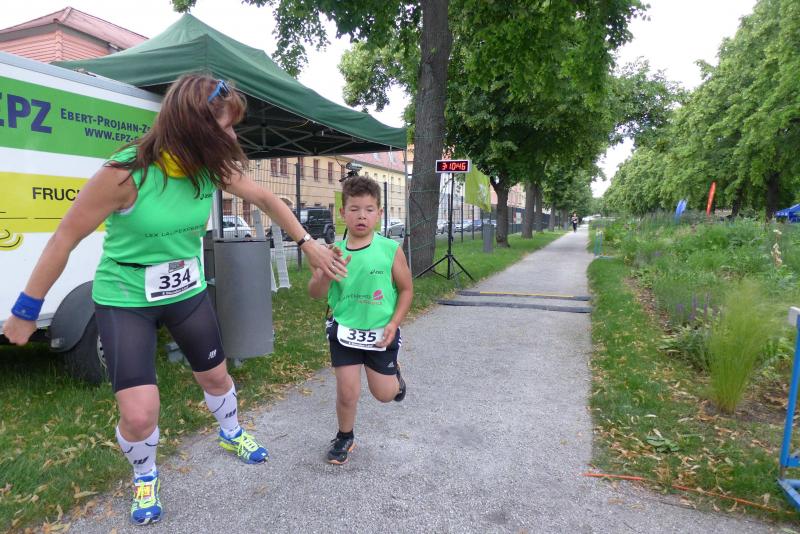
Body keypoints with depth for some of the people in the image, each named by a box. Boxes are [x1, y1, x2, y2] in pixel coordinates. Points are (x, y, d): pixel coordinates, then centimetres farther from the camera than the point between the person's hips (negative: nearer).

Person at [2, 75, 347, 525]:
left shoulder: (214, 167, -12)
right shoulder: (126, 173, -28)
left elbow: (266, 199, 4)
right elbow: (65, 239, -17)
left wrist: (308, 243, 0)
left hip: (187, 293, 5)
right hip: (125, 301, -5)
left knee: (216, 375, 19)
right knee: (140, 415, -10)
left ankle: (232, 434, 53)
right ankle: (145, 478, 28)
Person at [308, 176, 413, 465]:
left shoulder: (391, 249, -12)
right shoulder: (333, 251, -9)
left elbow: (406, 290, -2)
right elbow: (315, 293, -10)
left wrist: (393, 323, -11)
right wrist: (326, 273, -29)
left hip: (380, 332, 0)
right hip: (345, 331, 1)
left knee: (384, 394, 11)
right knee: (347, 393, 3)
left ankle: (394, 375, 47)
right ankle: (344, 438, 32)